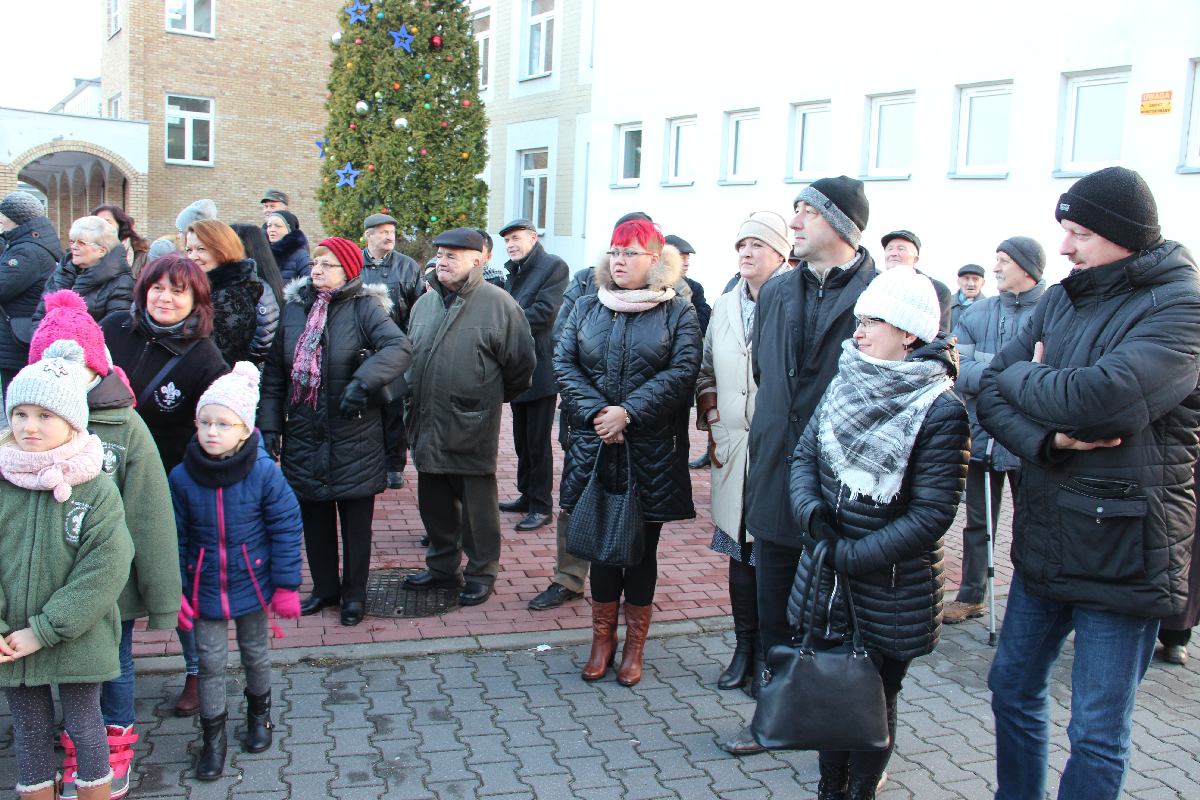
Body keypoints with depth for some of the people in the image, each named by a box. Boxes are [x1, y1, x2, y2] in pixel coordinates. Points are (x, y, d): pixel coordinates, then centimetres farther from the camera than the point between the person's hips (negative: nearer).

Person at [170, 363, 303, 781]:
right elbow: (175, 538, -2)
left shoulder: (265, 473, -18)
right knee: (210, 662, 8)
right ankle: (212, 737, 25)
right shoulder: (182, 477, -12)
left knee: (255, 654, 18)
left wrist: (286, 586, -10)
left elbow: (286, 530, -11)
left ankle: (259, 714, 43)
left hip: (252, 584, -1)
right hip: (204, 588, 1)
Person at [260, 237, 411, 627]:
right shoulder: (293, 307, 5)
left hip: (353, 437, -4)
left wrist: (362, 382, -35)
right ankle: (324, 588, 31)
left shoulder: (364, 307, -8)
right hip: (304, 435, 4)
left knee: (356, 518, 8)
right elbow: (274, 373, 8)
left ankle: (354, 594, 24)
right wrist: (269, 423, 3)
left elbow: (399, 348, -24)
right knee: (314, 516, 14)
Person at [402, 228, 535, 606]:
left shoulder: (498, 303, -10)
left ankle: (481, 573, 21)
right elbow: (409, 357, 21)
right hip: (427, 426, 6)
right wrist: (413, 405, 17)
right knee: (434, 502, 17)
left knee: (477, 504, 6)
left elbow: (521, 363, -5)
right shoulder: (425, 302, 10)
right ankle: (442, 567, 33)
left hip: (472, 429, -6)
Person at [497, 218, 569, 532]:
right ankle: (527, 496, 27)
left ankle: (542, 506, 6)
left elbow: (544, 312, -18)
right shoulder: (513, 271, 17)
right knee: (522, 438, 15)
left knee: (538, 441, -2)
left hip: (540, 368, -8)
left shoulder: (554, 266, -7)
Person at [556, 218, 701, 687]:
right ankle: (603, 639, 24)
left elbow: (682, 372, -11)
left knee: (642, 547, 7)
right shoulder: (586, 308, 9)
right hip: (594, 448, 2)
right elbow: (564, 364, 2)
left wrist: (628, 412, -19)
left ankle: (634, 646, 22)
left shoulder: (678, 313, 0)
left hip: (652, 453, -2)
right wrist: (595, 412, -13)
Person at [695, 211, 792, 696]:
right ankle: (744, 648, 25)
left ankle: (768, 654, 15)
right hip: (732, 447, 6)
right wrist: (712, 424, 13)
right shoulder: (724, 306, 13)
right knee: (739, 552, 13)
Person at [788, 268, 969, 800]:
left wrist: (852, 556, -19)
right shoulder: (847, 382, 1)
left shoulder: (941, 410, -16)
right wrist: (812, 511, -14)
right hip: (824, 577, 5)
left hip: (891, 591, -5)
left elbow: (932, 514, -17)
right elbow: (805, 454, 5)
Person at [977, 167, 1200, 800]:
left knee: (1097, 736, 6)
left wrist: (1022, 377, -10)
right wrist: (1049, 439, -20)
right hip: (1043, 541, 7)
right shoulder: (1061, 300, 6)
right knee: (1013, 687, 21)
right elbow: (990, 394, -1)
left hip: (1123, 552, -7)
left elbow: (1098, 397, -29)